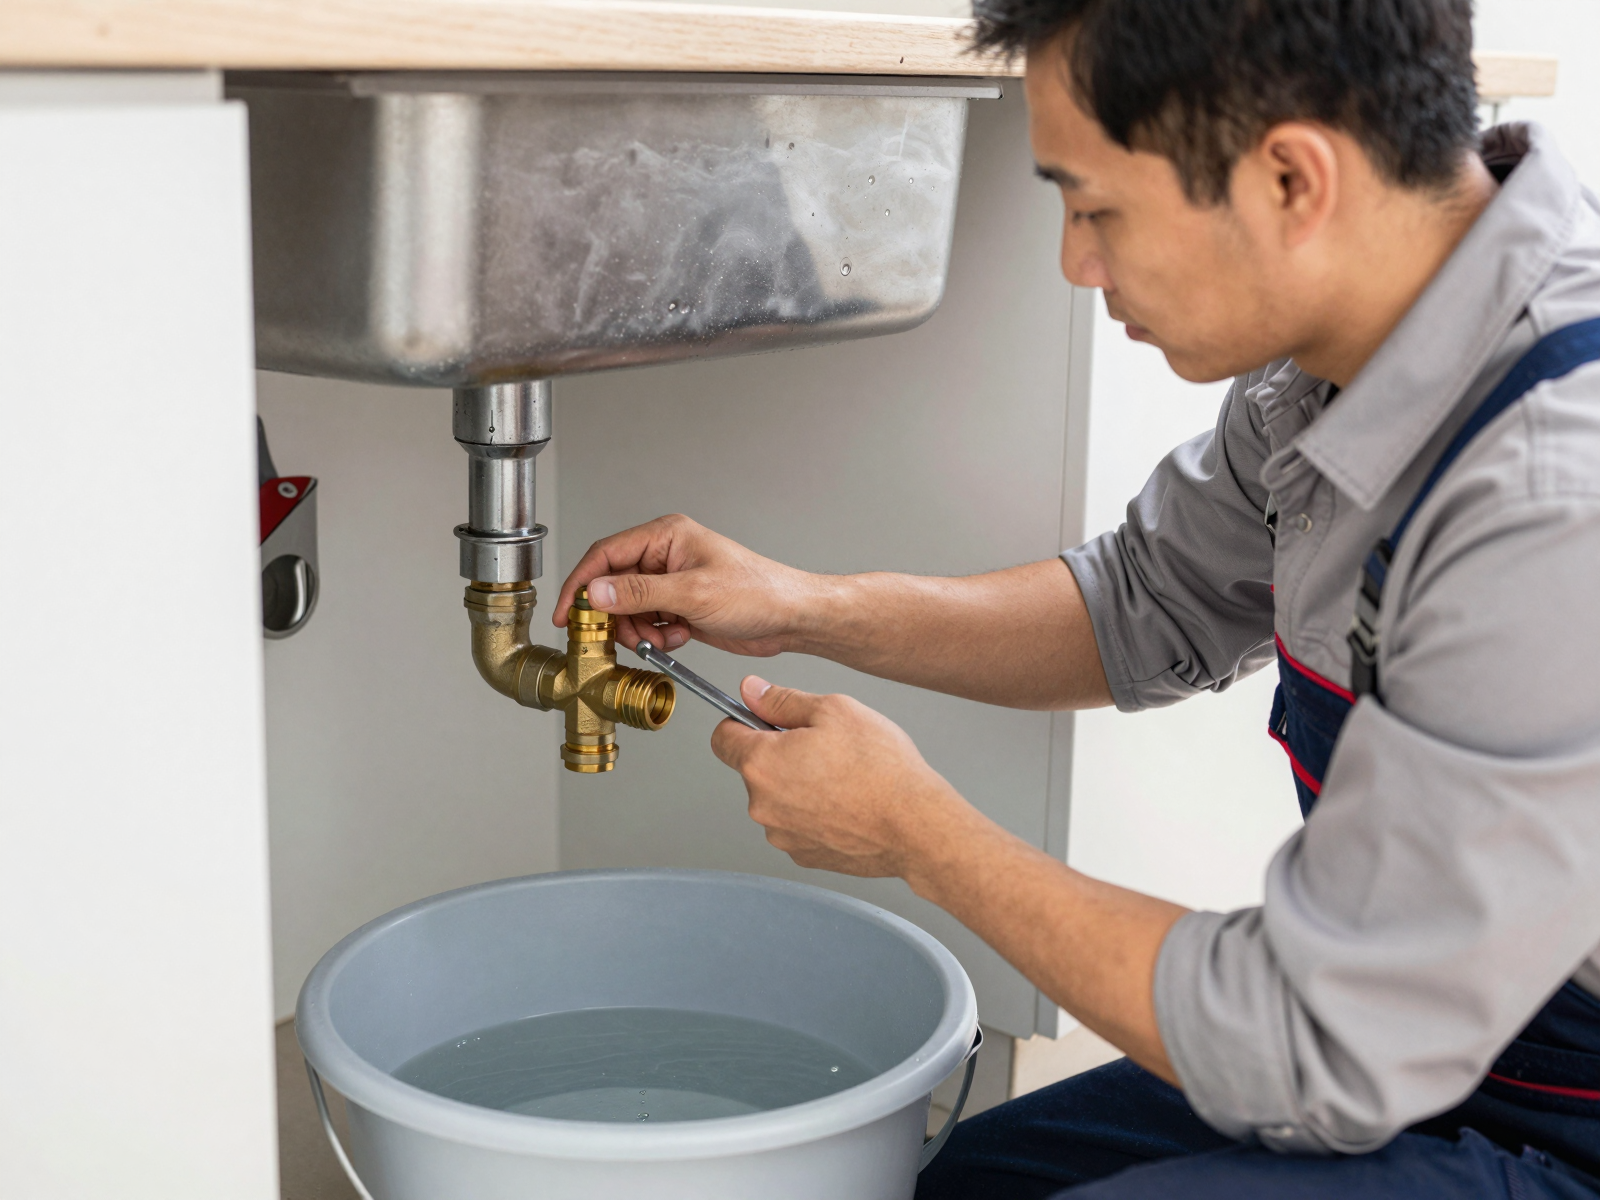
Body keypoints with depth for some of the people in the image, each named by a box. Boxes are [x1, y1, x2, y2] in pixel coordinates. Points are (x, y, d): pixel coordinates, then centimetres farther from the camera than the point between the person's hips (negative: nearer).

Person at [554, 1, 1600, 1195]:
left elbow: (1316, 1050, -28)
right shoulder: (1344, 350, -5)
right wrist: (806, 610, 5)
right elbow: (1150, 605, 14)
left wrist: (912, 830, -17)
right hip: (1426, 1042, 8)